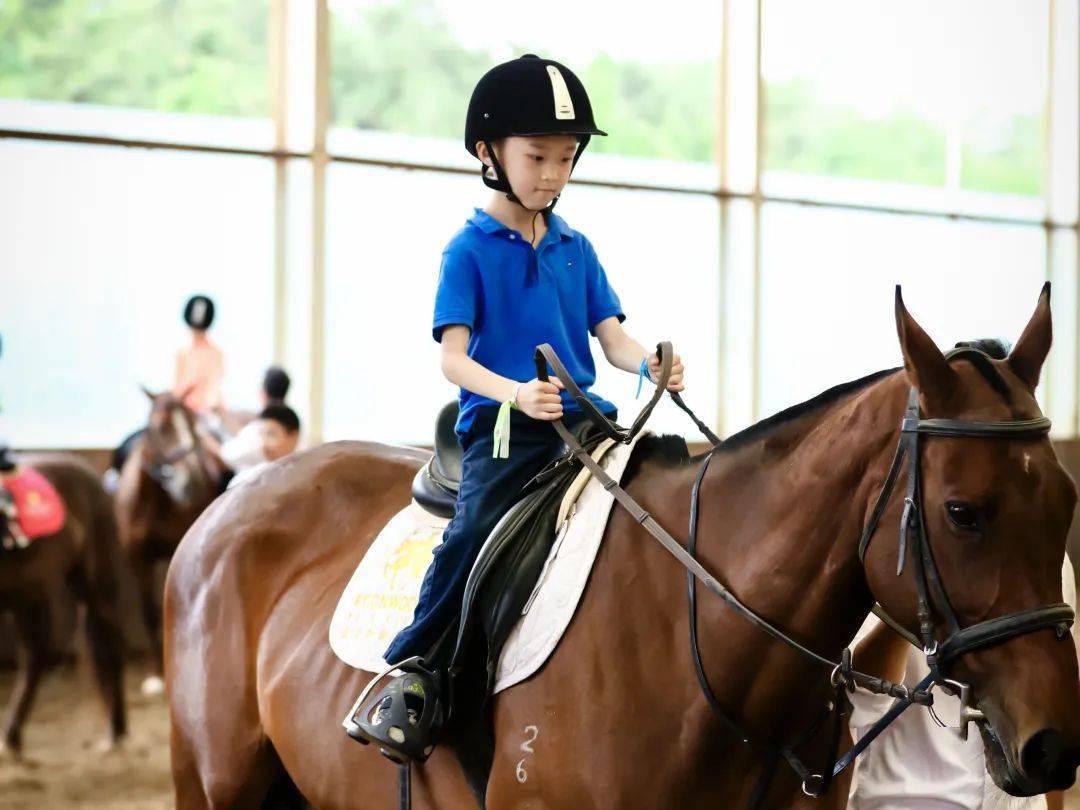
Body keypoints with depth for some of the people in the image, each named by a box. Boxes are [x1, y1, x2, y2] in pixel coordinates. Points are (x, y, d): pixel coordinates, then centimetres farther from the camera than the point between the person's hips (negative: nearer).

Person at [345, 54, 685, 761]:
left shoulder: (576, 249, 14)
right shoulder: (471, 250, 0)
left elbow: (613, 339, 8)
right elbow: (453, 357, -9)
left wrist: (650, 366, -16)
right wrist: (515, 393, -28)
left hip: (581, 416, 5)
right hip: (500, 423, -5)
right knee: (475, 532, -28)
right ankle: (414, 671, -16)